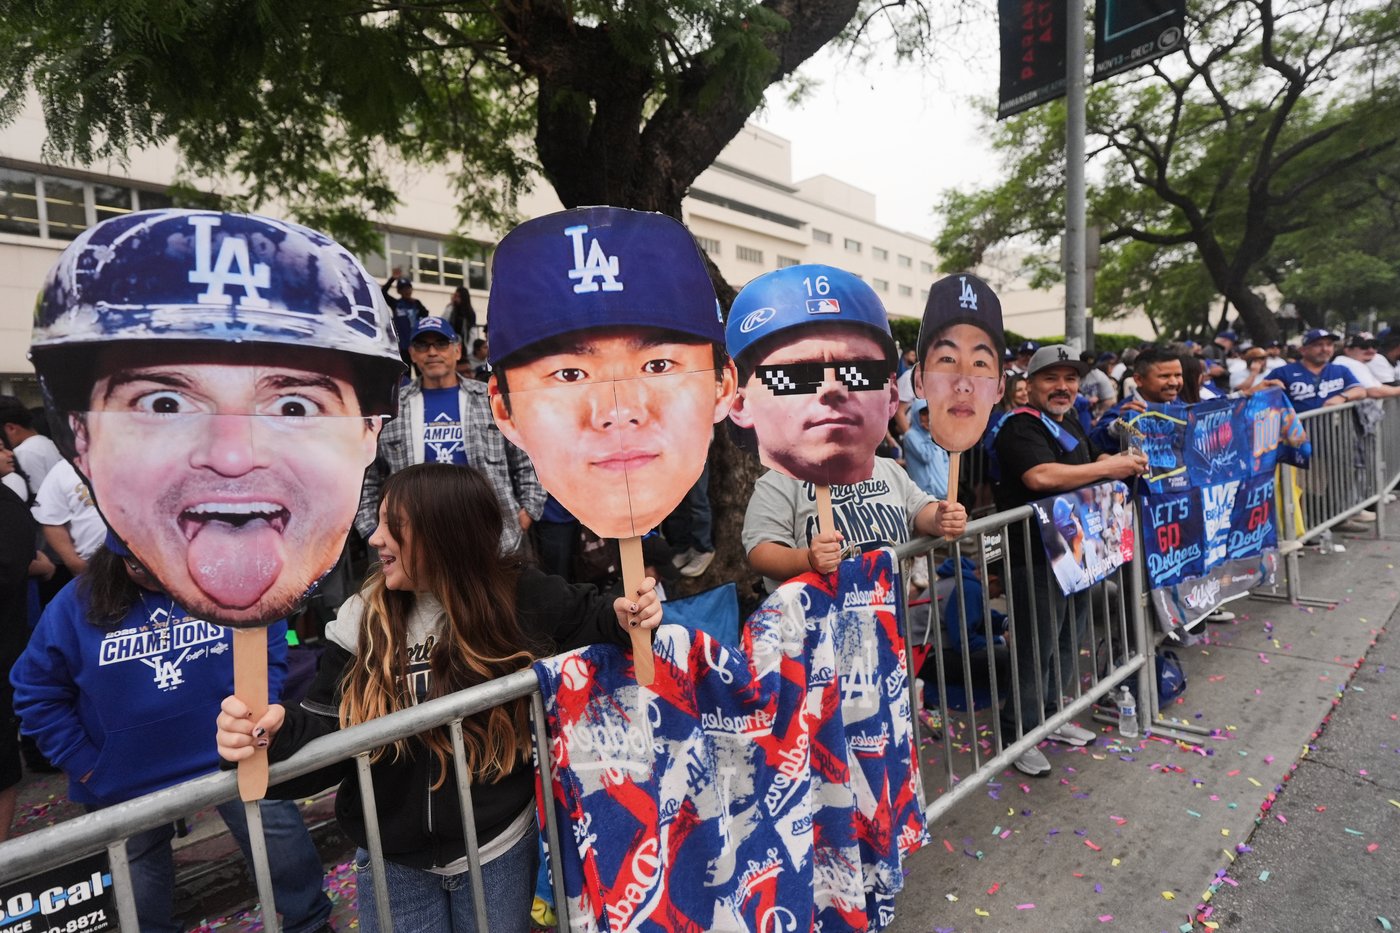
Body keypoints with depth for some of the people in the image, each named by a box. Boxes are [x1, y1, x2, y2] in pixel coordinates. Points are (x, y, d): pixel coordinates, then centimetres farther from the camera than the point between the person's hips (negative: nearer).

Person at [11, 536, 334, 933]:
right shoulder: (78, 604, -10)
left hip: (230, 755, -1)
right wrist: (82, 763, -4)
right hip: (126, 781, 2)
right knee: (140, 899, 22)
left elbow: (270, 654, -6)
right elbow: (36, 692, 0)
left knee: (282, 841, 10)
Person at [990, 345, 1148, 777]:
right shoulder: (1020, 428, -16)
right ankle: (1019, 734, 10)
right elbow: (1041, 476, -33)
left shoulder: (1069, 423, 14)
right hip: (1037, 555, -10)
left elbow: (1092, 461, 29)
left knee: (1070, 637, 18)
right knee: (1037, 645, -4)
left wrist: (1123, 460, 6)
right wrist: (1108, 469, -22)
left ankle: (1050, 716, 34)